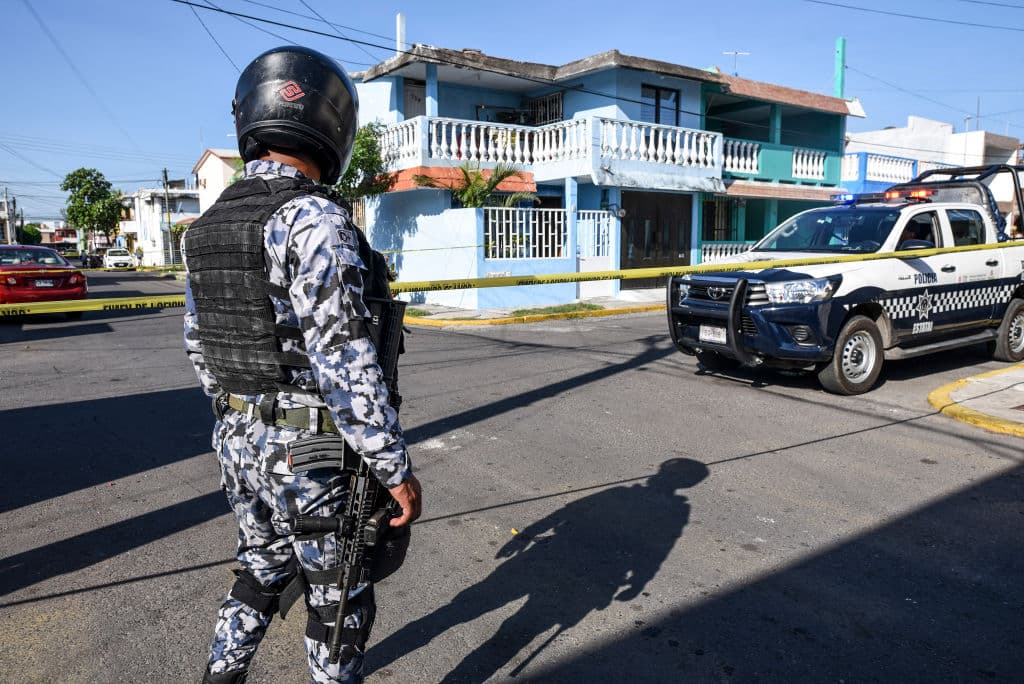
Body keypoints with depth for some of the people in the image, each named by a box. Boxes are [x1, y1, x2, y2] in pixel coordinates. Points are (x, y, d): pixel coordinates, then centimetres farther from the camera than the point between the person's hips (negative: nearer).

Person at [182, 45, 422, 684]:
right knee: (339, 596, 12)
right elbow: (344, 361, -25)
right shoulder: (316, 219, -21)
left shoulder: (208, 226, 5)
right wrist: (396, 468, -18)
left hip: (240, 442, 8)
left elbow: (201, 343, 13)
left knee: (263, 569, 26)